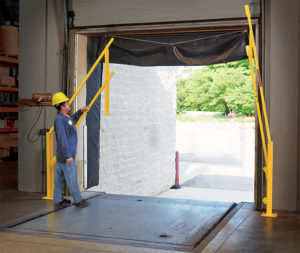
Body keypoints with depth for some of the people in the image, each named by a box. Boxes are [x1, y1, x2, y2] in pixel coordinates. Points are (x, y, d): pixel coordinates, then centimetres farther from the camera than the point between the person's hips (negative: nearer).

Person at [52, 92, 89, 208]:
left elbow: (72, 120, 36)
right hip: (65, 154, -10)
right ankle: (78, 200, 7)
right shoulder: (59, 119, -20)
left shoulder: (65, 117, 11)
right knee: (71, 177, -1)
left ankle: (57, 200, 21)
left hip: (62, 155, 10)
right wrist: (68, 156, -24)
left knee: (60, 177, 14)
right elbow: (62, 139, -24)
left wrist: (81, 111, 25)